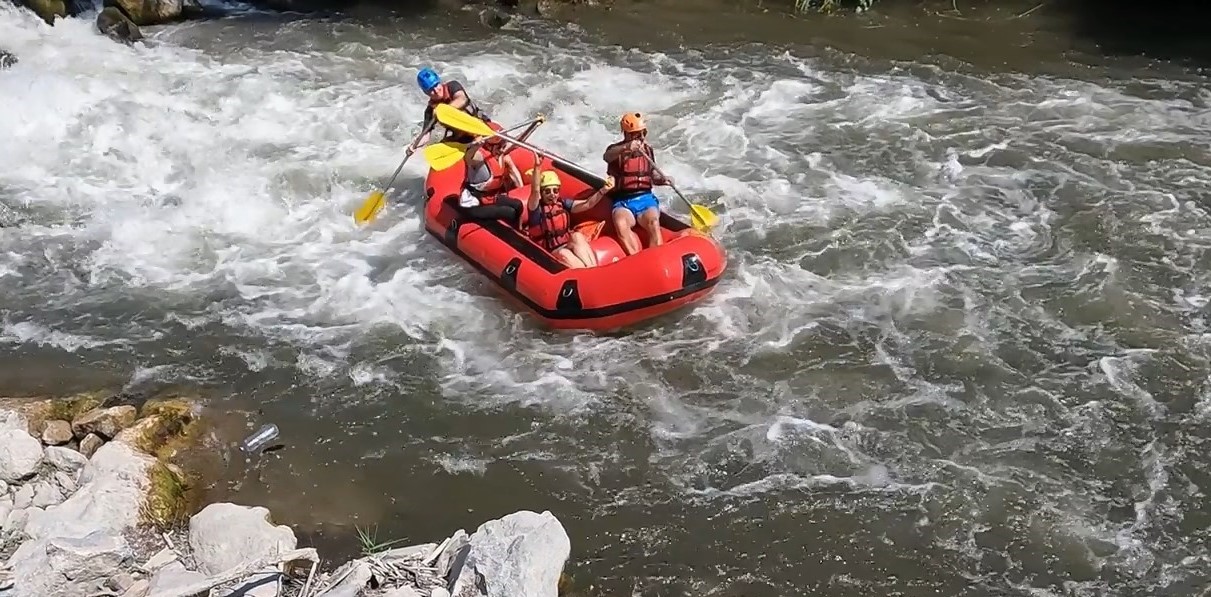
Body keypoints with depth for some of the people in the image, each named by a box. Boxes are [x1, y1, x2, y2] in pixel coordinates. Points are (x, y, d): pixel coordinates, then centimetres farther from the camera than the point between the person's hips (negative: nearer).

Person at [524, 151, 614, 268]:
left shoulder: (563, 203, 8)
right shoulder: (536, 207, -6)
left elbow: (587, 204, -1)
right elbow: (535, 191, -26)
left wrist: (603, 190, -19)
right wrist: (537, 167, -42)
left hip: (569, 247, 4)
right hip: (550, 253, -4)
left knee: (577, 236, -27)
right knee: (563, 254, -36)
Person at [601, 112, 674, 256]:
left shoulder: (648, 149, 13)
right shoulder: (616, 149, 0)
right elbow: (606, 156, -26)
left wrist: (663, 180, -1)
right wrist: (626, 148, -45)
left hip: (646, 198, 2)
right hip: (623, 202, -2)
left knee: (653, 223, -31)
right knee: (620, 224, -35)